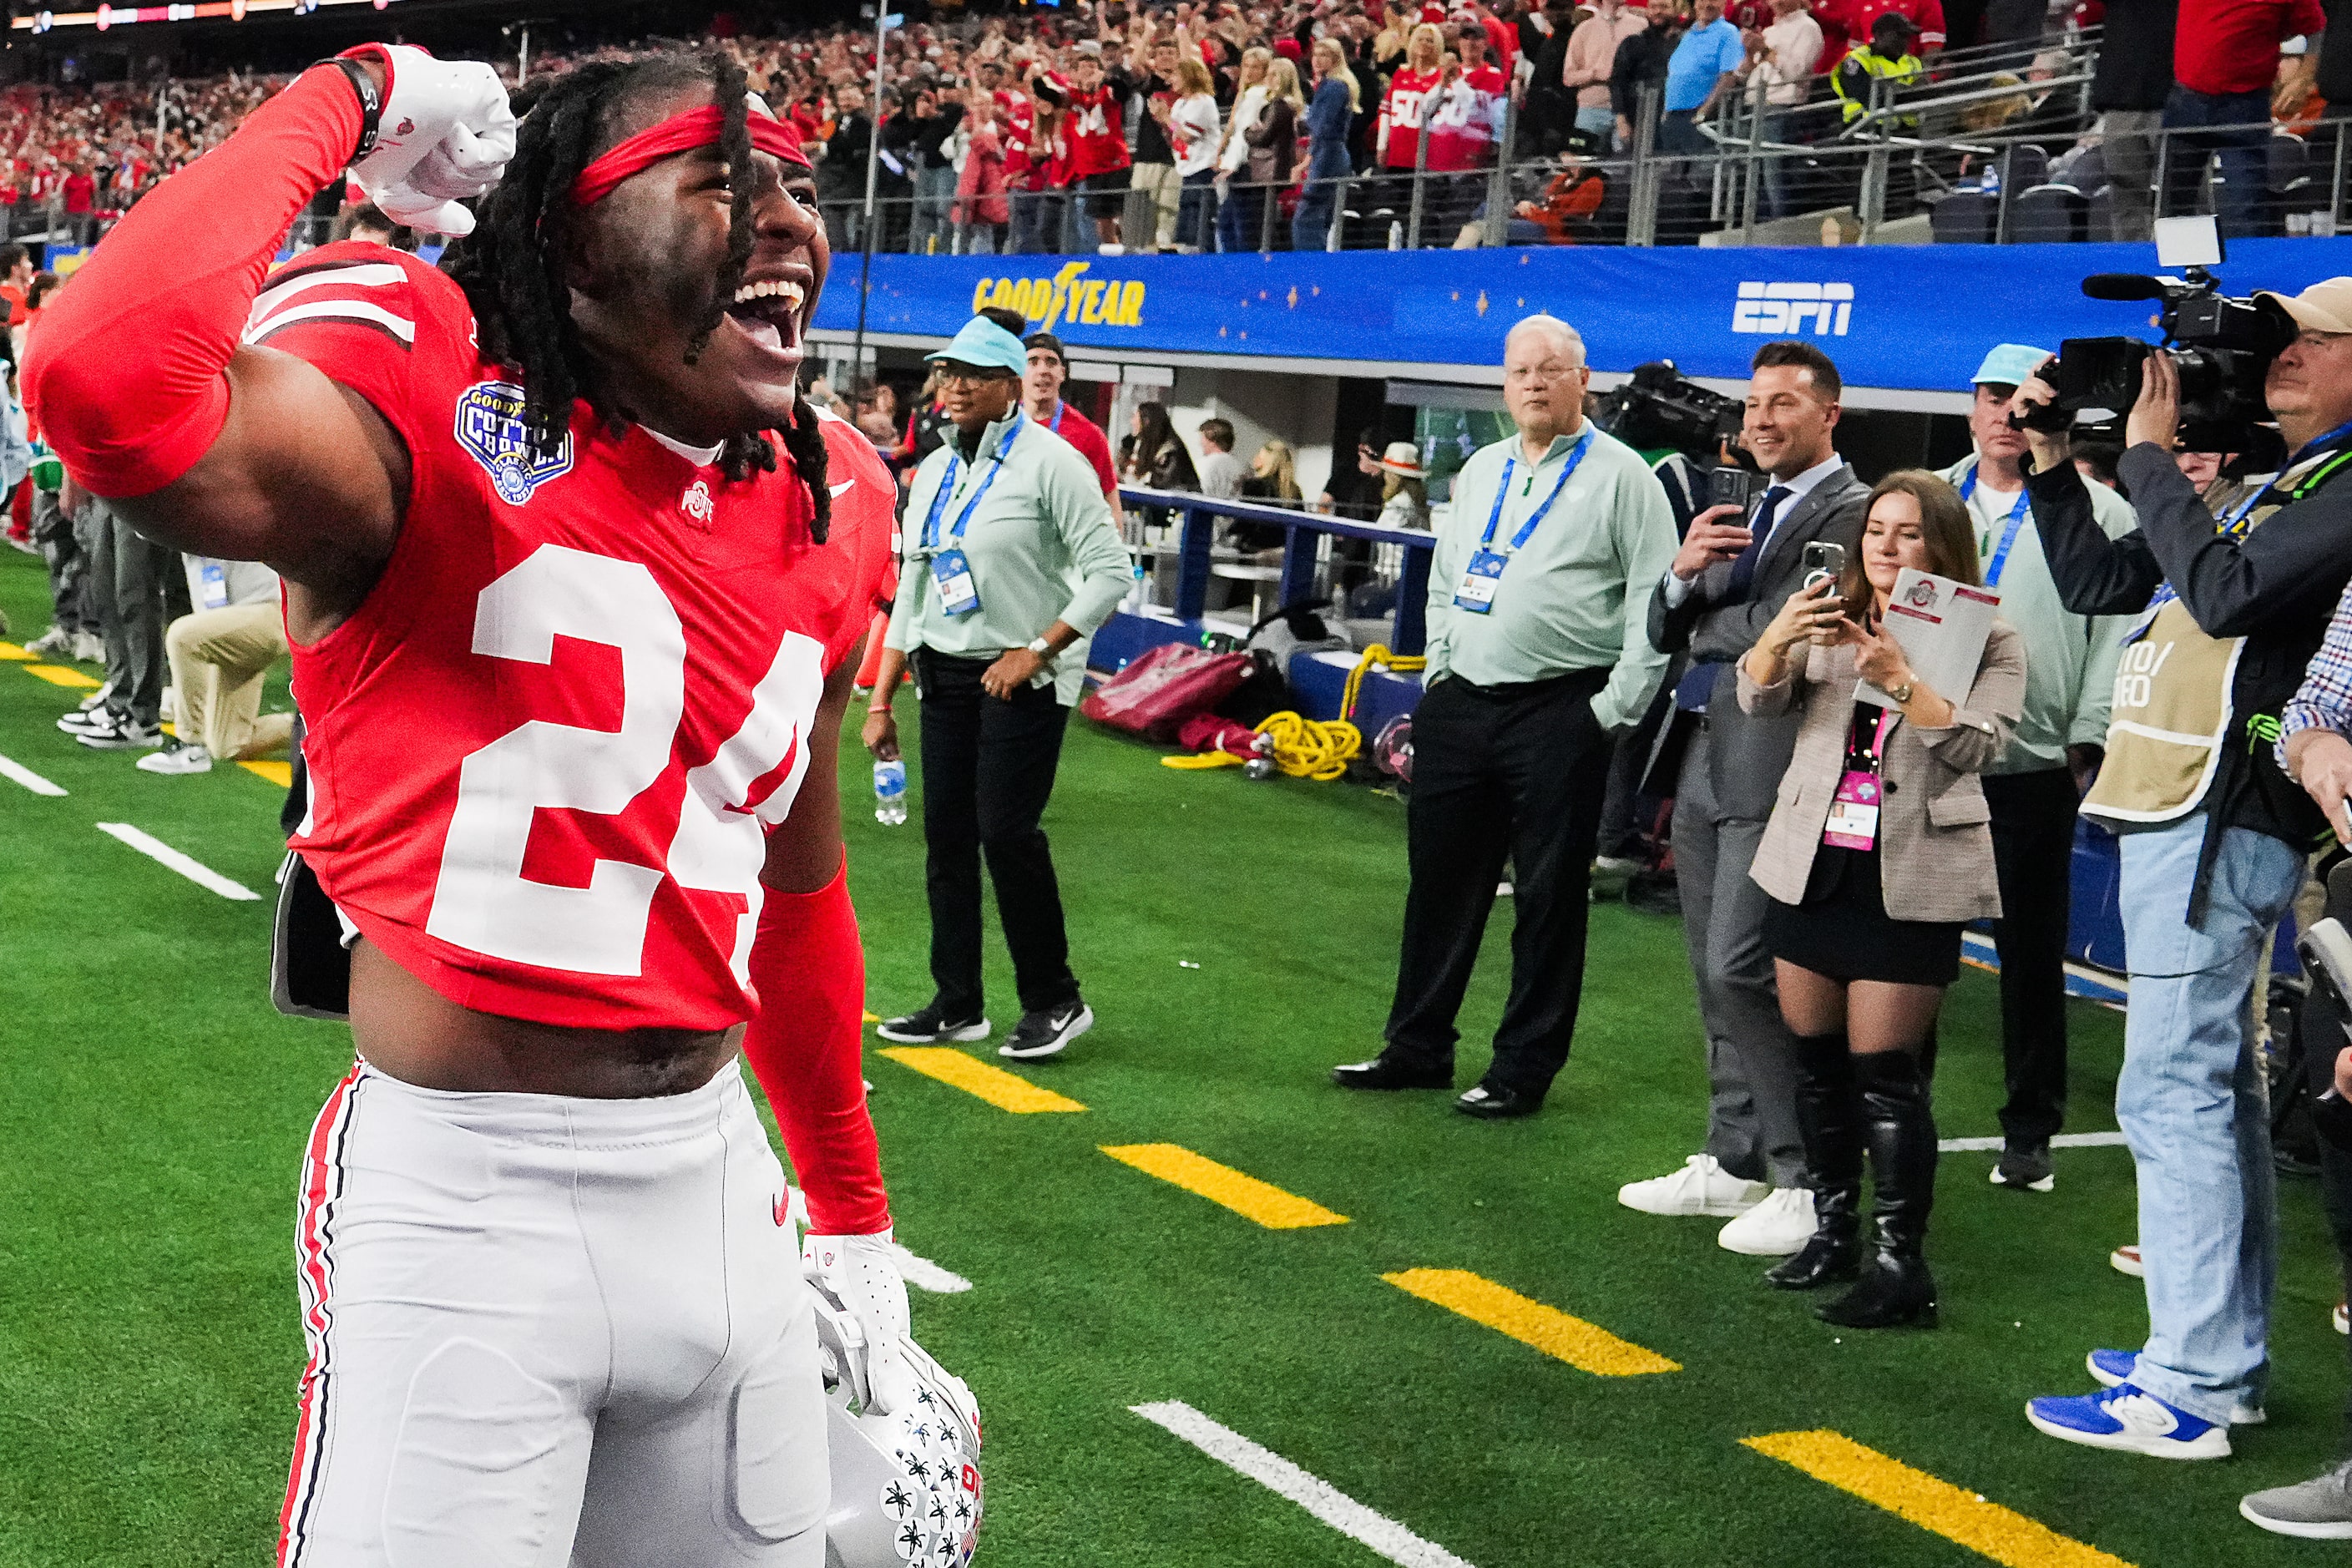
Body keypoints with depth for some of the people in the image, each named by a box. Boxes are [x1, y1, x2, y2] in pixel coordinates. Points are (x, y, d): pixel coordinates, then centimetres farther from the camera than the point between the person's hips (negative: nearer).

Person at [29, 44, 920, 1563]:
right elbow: (112, 383, -37)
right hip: (461, 1200, -6)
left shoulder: (827, 511, 6)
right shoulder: (440, 414, -14)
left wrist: (853, 1214, 22)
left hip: (719, 1186, 7)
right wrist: (351, 98, -22)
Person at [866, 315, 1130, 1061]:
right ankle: (957, 1005, 16)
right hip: (945, 672, 7)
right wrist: (880, 700, 13)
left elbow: (1110, 572, -14)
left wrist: (1035, 650, -18)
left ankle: (1056, 1001, 3)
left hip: (1024, 677, -7)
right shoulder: (933, 472, 12)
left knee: (1007, 831, -11)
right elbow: (911, 589, 17)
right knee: (946, 835, 6)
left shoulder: (1049, 462, -10)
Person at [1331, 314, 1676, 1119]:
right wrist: (1440, 671, 13)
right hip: (1459, 705, 6)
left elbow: (1657, 599, -9)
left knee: (1548, 896, 1)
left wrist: (1614, 706, -12)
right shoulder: (1480, 470, 15)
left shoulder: (1620, 474, -5)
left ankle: (1523, 1069, 11)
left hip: (1558, 714, -6)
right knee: (1439, 882, 12)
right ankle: (1417, 1048, 24)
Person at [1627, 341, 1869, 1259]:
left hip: (1774, 772, -9)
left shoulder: (1850, 512, -9)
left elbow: (1786, 628, -20)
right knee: (1716, 979, 13)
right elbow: (1668, 632, 16)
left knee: (1742, 973, -11)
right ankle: (1735, 1160, 25)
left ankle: (1806, 1182, -2)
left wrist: (1708, 623, 0)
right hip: (1704, 764, 9)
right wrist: (1683, 575, -6)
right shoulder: (1745, 511, 19)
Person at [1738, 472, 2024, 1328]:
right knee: (1816, 1059, 11)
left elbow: (1974, 746, -15)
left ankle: (1901, 1263, -2)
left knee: (1886, 1072, -7)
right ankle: (1833, 1227, 24)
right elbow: (1759, 697, -3)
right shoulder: (1828, 617, 9)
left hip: (1910, 882, -4)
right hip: (1813, 864, 5)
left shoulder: (1985, 640, -2)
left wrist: (1899, 675, -28)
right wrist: (1779, 637, -23)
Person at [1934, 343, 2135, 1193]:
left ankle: (2030, 1132, 15)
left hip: (2033, 767, -3)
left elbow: (2118, 631, -3)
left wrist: (2089, 740, -9)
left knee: (2032, 955, 5)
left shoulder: (2097, 510, 1)